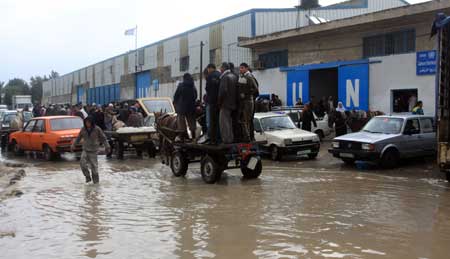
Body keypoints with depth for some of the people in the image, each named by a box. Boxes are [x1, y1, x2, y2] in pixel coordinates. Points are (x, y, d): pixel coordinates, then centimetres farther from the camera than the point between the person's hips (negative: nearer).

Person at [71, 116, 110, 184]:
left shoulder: (97, 129, -9)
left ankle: (96, 179, 15)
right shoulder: (83, 129, 0)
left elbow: (103, 138, -4)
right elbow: (78, 138, 13)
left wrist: (107, 147, -10)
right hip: (85, 150, 3)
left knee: (94, 166, -1)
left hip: (93, 150, -3)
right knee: (82, 163, -13)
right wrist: (73, 145, 15)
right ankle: (88, 177, 4)